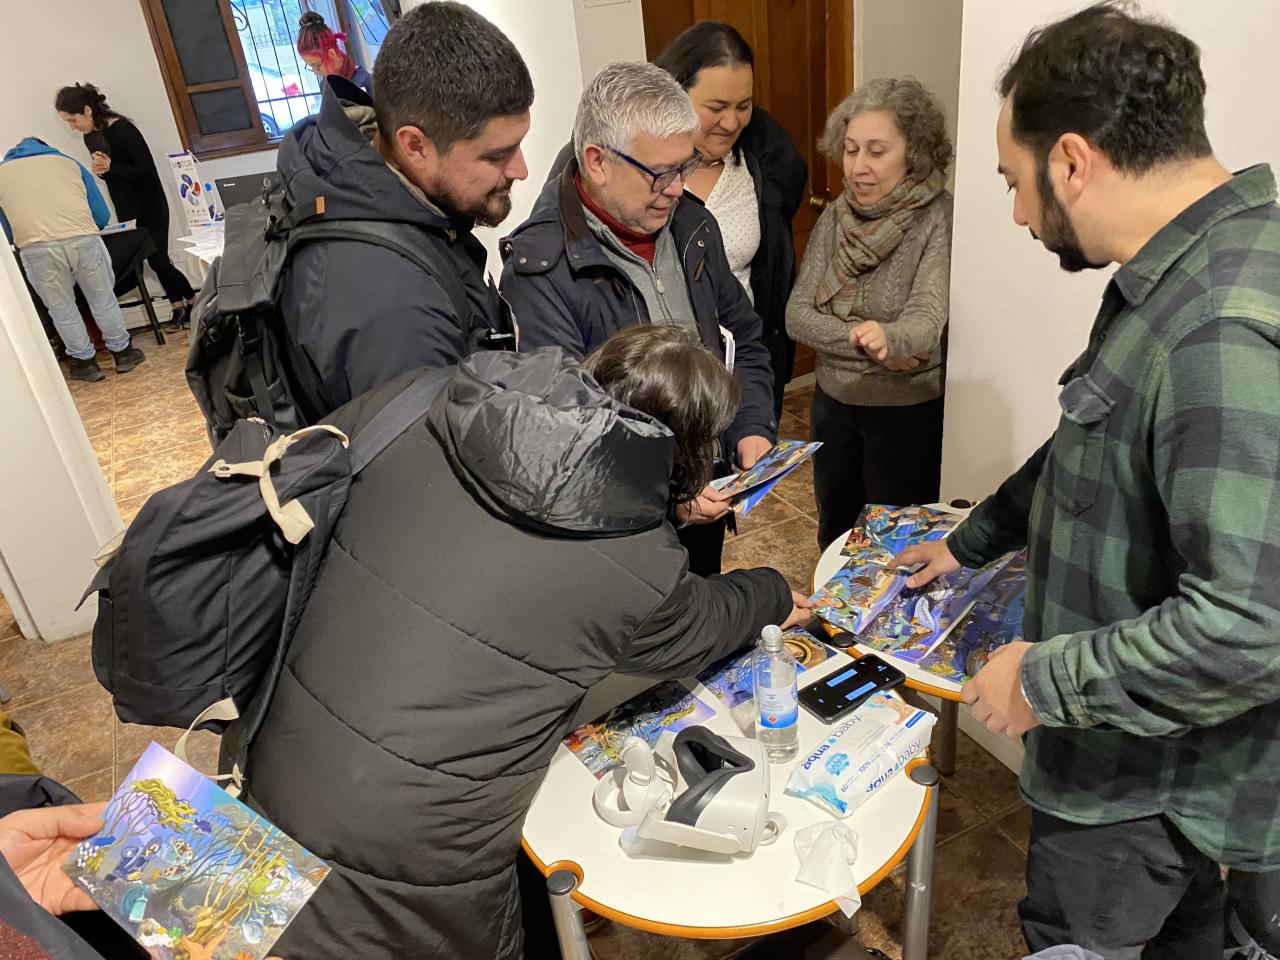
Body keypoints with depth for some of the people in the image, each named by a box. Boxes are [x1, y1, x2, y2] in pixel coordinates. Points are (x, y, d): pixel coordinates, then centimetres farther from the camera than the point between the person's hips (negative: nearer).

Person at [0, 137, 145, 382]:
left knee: (61, 308, 17)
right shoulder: (67, 162, 26)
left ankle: (85, 362, 27)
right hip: (83, 239, 0)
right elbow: (102, 216, 24)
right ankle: (122, 352, 30)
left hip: (36, 249, 0)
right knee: (103, 299, 19)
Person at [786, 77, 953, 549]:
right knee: (833, 532, 22)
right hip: (833, 403, 5)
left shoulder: (939, 220, -17)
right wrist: (867, 345, -21)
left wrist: (887, 337, -52)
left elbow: (926, 319, -30)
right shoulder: (834, 217, -2)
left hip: (908, 412, -5)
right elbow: (796, 315, -7)